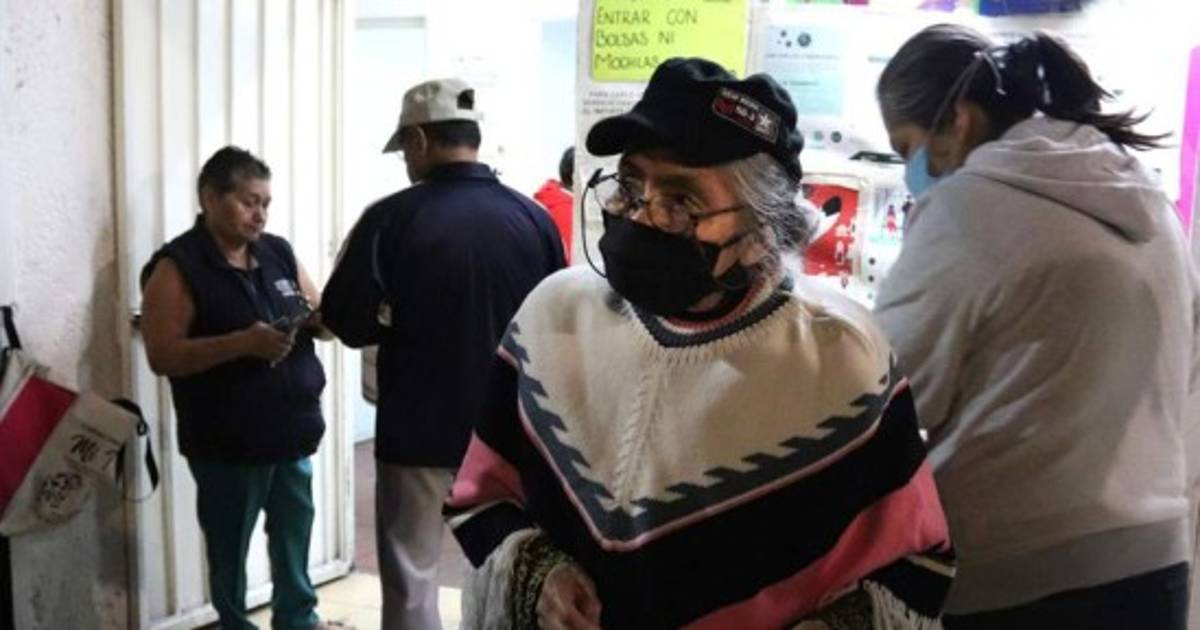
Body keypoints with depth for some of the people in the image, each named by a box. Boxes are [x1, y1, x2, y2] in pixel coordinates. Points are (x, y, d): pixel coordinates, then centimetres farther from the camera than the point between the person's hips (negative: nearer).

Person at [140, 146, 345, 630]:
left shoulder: (278, 253, 7)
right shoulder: (177, 267, -11)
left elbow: (320, 314, 14)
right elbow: (162, 356, -17)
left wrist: (322, 318, -11)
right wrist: (243, 342, -28)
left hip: (293, 427, 6)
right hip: (227, 441, -6)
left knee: (295, 529, 19)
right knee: (230, 543, 8)